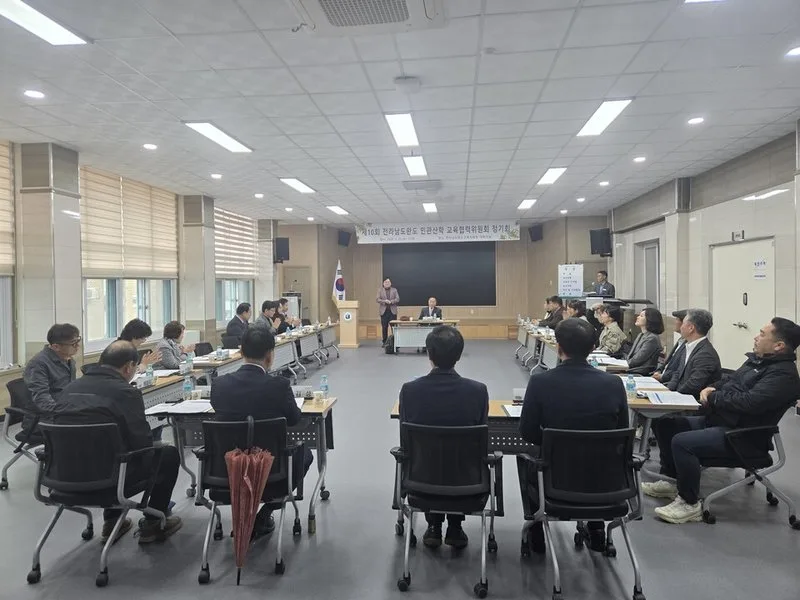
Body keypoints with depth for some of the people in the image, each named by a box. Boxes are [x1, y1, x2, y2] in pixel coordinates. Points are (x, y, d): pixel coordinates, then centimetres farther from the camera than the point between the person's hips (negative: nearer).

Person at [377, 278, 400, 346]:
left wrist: (391, 301, -16)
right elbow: (377, 299, -1)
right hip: (384, 311, 0)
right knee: (384, 327, 2)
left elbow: (397, 299, 1)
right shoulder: (380, 290, 9)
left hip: (392, 311, 0)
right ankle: (384, 342, 9)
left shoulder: (394, 290, 11)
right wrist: (384, 301, -17)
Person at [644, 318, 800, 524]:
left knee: (682, 442, -29)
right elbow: (729, 380, 22)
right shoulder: (757, 360, 13)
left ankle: (690, 504, -11)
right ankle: (672, 479, 17)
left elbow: (749, 401, -28)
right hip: (716, 420, 10)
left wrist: (713, 397, -13)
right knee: (665, 423, 6)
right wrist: (711, 388, 0)